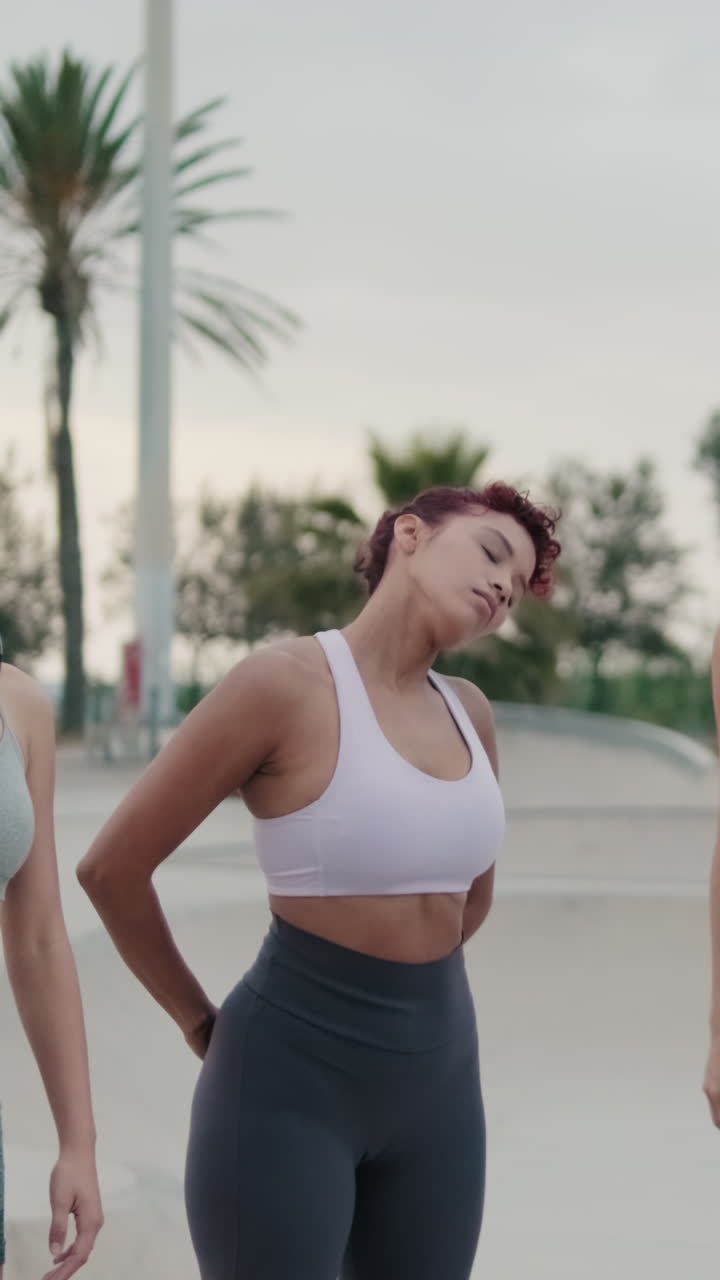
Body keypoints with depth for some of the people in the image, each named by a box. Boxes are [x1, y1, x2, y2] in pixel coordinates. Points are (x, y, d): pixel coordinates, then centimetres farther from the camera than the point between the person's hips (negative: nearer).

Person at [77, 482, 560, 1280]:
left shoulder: (468, 712, 5)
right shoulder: (283, 682, -15)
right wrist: (202, 1027, 0)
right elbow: (110, 868, -10)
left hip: (438, 1075, 7)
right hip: (289, 1084, -7)